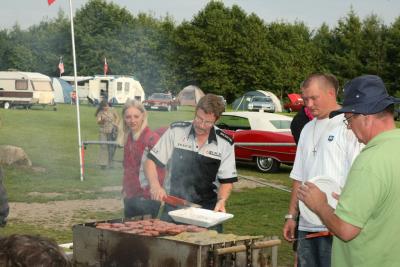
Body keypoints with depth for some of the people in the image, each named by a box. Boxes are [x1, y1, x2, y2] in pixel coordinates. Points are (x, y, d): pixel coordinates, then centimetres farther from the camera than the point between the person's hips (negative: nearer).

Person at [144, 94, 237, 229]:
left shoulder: (225, 144, -1)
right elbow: (151, 161, 0)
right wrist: (155, 186, -17)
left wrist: (221, 201, -14)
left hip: (207, 209, 0)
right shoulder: (176, 131, -3)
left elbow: (227, 181, 5)